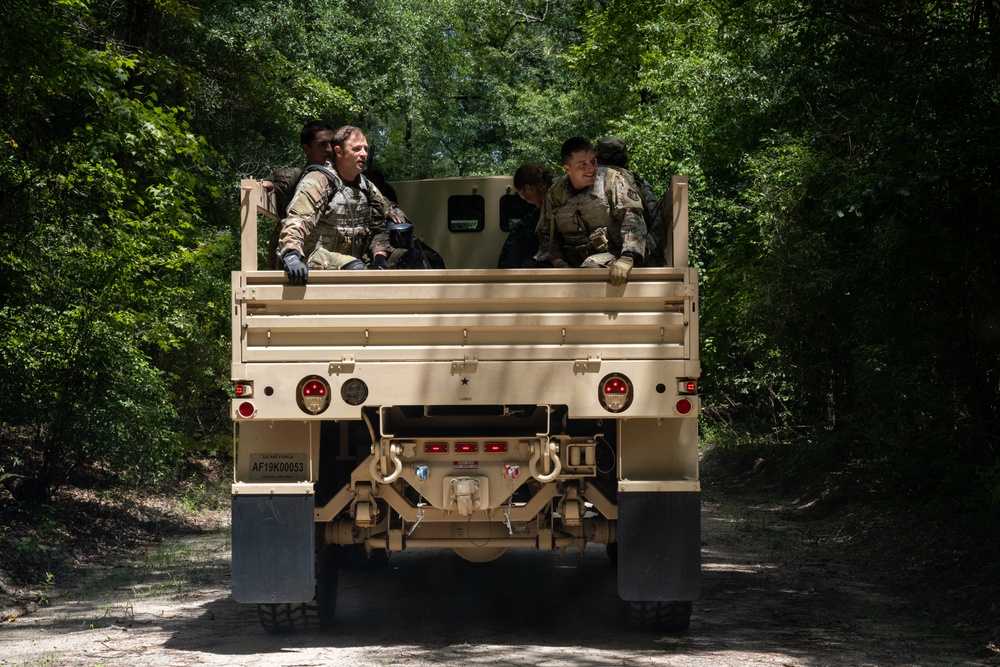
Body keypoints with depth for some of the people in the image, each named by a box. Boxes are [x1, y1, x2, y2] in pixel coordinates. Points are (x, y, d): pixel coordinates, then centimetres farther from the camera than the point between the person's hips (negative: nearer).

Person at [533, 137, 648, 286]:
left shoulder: (613, 180, -4)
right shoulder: (556, 192, 9)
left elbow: (632, 217, -15)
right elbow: (546, 233, 14)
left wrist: (626, 259, -32)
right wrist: (557, 261, -8)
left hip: (610, 255, -5)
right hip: (571, 260, 5)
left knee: (591, 267, -38)